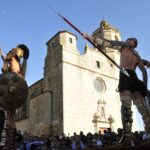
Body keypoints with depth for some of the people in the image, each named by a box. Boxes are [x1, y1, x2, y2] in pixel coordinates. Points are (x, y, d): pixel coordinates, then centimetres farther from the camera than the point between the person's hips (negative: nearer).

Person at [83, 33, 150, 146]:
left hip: (126, 75, -6)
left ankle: (127, 137, -33)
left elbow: (107, 43, 8)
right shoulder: (137, 55, 33)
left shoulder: (124, 46, 17)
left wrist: (90, 37, 8)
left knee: (126, 106, -21)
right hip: (134, 78, 6)